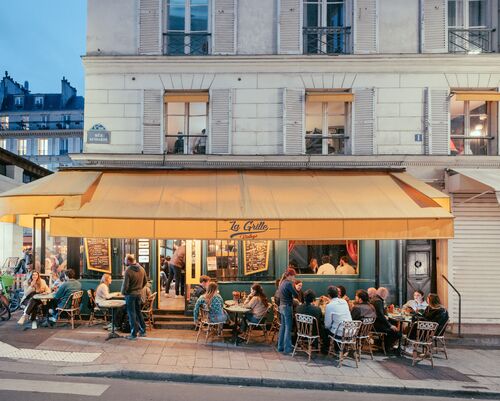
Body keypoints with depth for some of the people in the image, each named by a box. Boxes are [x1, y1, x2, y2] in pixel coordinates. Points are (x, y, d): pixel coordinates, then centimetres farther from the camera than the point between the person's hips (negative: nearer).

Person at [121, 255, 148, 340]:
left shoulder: (128, 271, -22)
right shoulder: (141, 269, 0)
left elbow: (125, 285, -20)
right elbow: (145, 281, 9)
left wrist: (123, 292, -2)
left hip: (130, 294, -6)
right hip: (139, 293, 6)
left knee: (132, 314, 4)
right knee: (138, 312, 19)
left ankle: (134, 334, 10)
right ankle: (143, 331, 25)